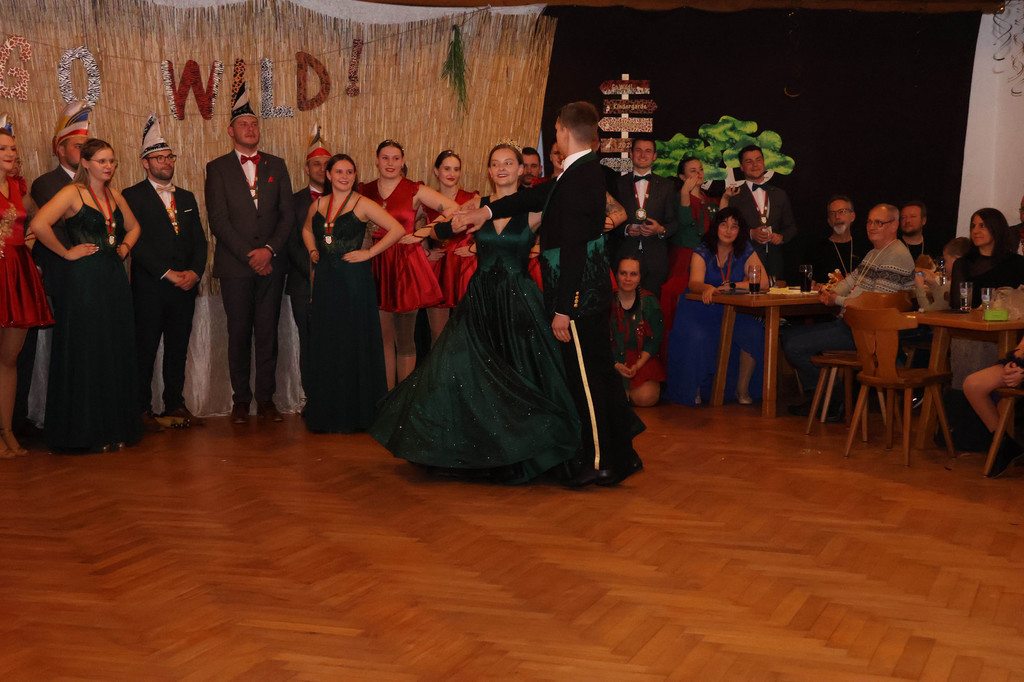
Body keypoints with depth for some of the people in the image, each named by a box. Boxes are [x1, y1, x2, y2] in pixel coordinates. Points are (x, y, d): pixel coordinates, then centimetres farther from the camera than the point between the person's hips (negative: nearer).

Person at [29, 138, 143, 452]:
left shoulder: (114, 194, 13)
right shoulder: (73, 193, -7)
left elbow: (133, 226, 31)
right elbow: (39, 225, -21)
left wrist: (125, 247, 12)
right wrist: (67, 252, -13)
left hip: (115, 279, 7)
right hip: (84, 281, -7)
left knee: (117, 353, 8)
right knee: (86, 354, -2)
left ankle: (115, 428, 16)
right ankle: (86, 432, 7)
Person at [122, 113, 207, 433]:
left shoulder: (187, 198, 17)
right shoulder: (133, 197, -1)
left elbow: (199, 240, 13)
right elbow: (137, 242, -11)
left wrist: (195, 272, -5)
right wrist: (168, 274, -15)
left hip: (185, 286, 5)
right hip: (149, 287, -5)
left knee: (178, 350, 9)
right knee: (145, 350, 0)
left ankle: (175, 405, 17)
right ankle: (142, 410, 6)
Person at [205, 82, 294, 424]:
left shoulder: (276, 166, 11)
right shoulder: (218, 168, 4)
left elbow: (287, 214, 6)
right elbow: (218, 220, -4)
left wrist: (269, 249, -9)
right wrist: (249, 255, -10)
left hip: (271, 264, 2)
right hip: (235, 266, -2)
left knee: (268, 333, 3)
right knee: (239, 334, 2)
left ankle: (266, 399, 9)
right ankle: (241, 400, 10)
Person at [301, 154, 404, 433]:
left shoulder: (362, 204, -6)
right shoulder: (318, 205, 9)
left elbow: (398, 230, -13)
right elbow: (307, 229, 31)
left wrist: (369, 253, -12)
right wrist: (313, 251, 13)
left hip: (354, 278, -5)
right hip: (325, 279, 5)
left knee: (354, 343, -1)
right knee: (325, 344, 8)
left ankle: (354, 411, 9)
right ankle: (326, 412, 17)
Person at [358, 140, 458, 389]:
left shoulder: (415, 191, -2)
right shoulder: (365, 191, 6)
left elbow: (453, 209, -5)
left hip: (407, 266, -3)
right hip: (377, 267, 3)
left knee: (404, 339, 2)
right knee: (383, 337, 7)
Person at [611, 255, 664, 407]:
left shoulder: (649, 301, 0)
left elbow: (654, 339, 1)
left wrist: (637, 366, -13)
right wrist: (616, 365, -15)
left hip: (643, 360, 1)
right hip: (612, 361, -1)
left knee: (646, 398, -24)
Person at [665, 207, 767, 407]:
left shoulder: (746, 253, 3)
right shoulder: (702, 252, -2)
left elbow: (763, 283, -10)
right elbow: (695, 283, -19)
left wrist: (730, 286, -20)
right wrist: (707, 288, -43)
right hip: (699, 310, -2)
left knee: (755, 334, -25)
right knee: (697, 338, -31)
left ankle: (742, 389, -6)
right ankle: (694, 390, -10)